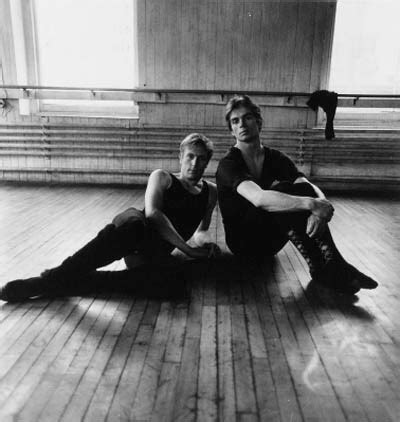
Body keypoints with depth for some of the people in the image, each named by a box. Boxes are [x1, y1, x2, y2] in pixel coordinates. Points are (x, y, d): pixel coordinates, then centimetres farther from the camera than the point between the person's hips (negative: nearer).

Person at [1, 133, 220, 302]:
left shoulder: (211, 191, 21)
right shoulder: (162, 178, 10)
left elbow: (200, 232, 28)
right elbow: (152, 212, -9)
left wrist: (206, 243, 3)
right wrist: (187, 248, -16)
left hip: (156, 253, 2)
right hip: (131, 234, -2)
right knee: (133, 220, -41)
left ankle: (53, 282, -29)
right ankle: (59, 275, -33)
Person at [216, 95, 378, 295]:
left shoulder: (275, 158, 2)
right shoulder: (228, 164, -15)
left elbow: (311, 187, -14)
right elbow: (259, 198, -35)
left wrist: (321, 202, -37)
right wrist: (312, 204, -42)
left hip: (270, 240, 5)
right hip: (243, 241, -4)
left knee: (304, 190, -22)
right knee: (282, 190, -29)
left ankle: (332, 263, -28)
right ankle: (320, 268, -28)